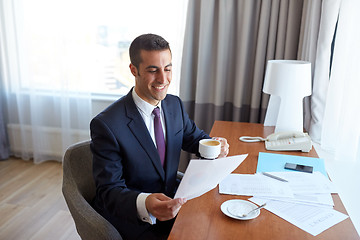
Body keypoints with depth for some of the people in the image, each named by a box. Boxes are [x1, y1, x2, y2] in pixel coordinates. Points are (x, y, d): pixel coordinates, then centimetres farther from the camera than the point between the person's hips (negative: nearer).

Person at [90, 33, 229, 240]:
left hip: (172, 203, 6)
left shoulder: (175, 104, 0)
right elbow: (109, 191, -19)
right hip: (132, 218, -5)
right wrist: (144, 204, -40)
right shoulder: (106, 125, -20)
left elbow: (194, 137, 15)